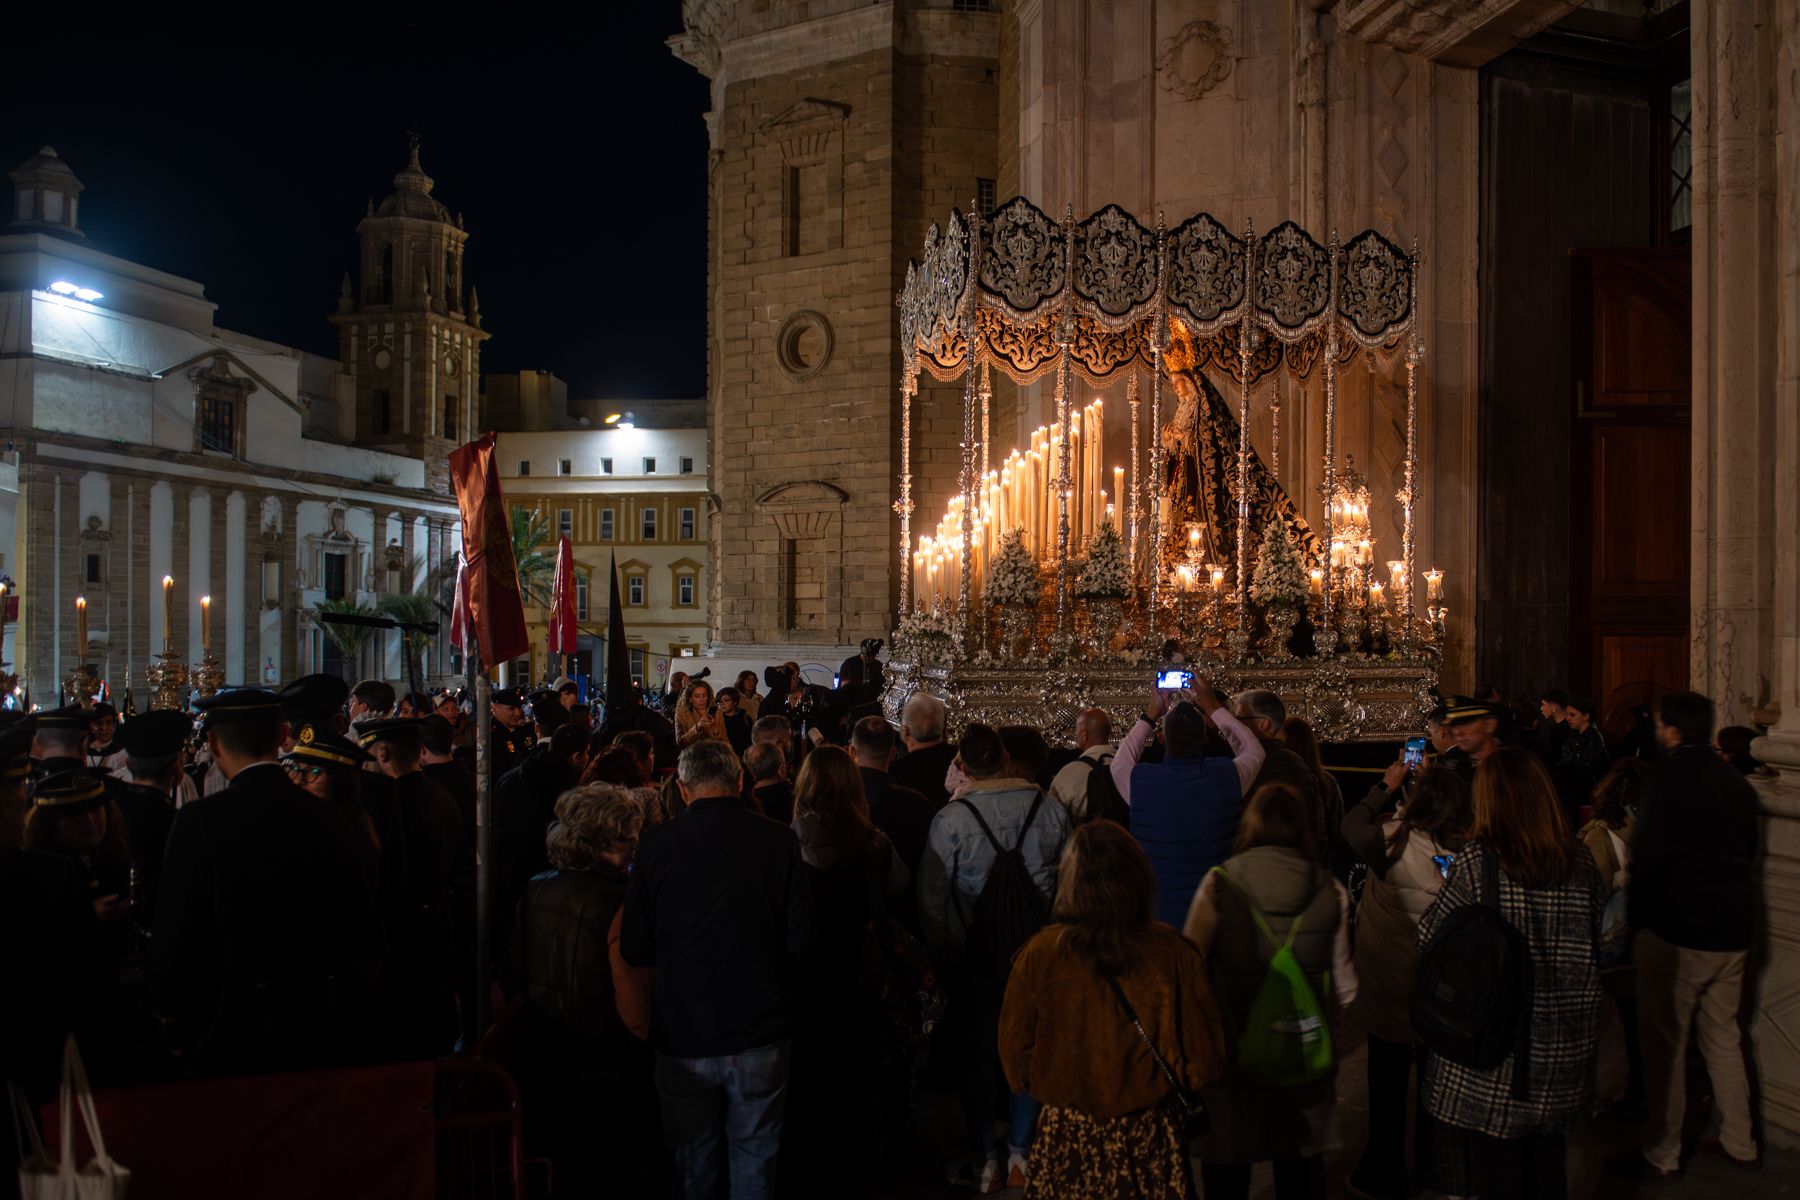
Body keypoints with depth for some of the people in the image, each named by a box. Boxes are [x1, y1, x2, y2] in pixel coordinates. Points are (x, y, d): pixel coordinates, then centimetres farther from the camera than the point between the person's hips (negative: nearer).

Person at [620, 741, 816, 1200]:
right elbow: (802, 941, -9)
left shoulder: (656, 843, -9)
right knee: (754, 1161, 17)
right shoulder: (778, 840, -10)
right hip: (759, 1036, 0)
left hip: (682, 1036, 1)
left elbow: (634, 949, -3)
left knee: (694, 1163, 19)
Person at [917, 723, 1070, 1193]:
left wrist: (941, 954, 3)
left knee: (979, 1055, 12)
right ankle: (1020, 1154, 28)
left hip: (975, 956, -2)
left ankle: (984, 1163, 23)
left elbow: (932, 898, -10)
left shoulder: (951, 819, -16)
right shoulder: (1051, 810, -7)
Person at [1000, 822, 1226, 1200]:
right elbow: (1204, 1058, -7)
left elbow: (1014, 1049, -6)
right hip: (1150, 1137, 0)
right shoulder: (1175, 955, -15)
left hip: (1066, 1138, 0)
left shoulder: (1040, 954, -16)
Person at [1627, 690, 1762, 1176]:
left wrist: (1637, 917, -6)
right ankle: (1740, 1142, 29)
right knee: (1723, 1035, 19)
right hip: (1733, 929, 7)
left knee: (1665, 1042, 3)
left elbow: (1648, 857, -17)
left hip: (1677, 929, -7)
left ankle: (1662, 1151, 12)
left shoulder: (1670, 777, -17)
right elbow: (1748, 848, 15)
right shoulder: (1735, 780, 5)